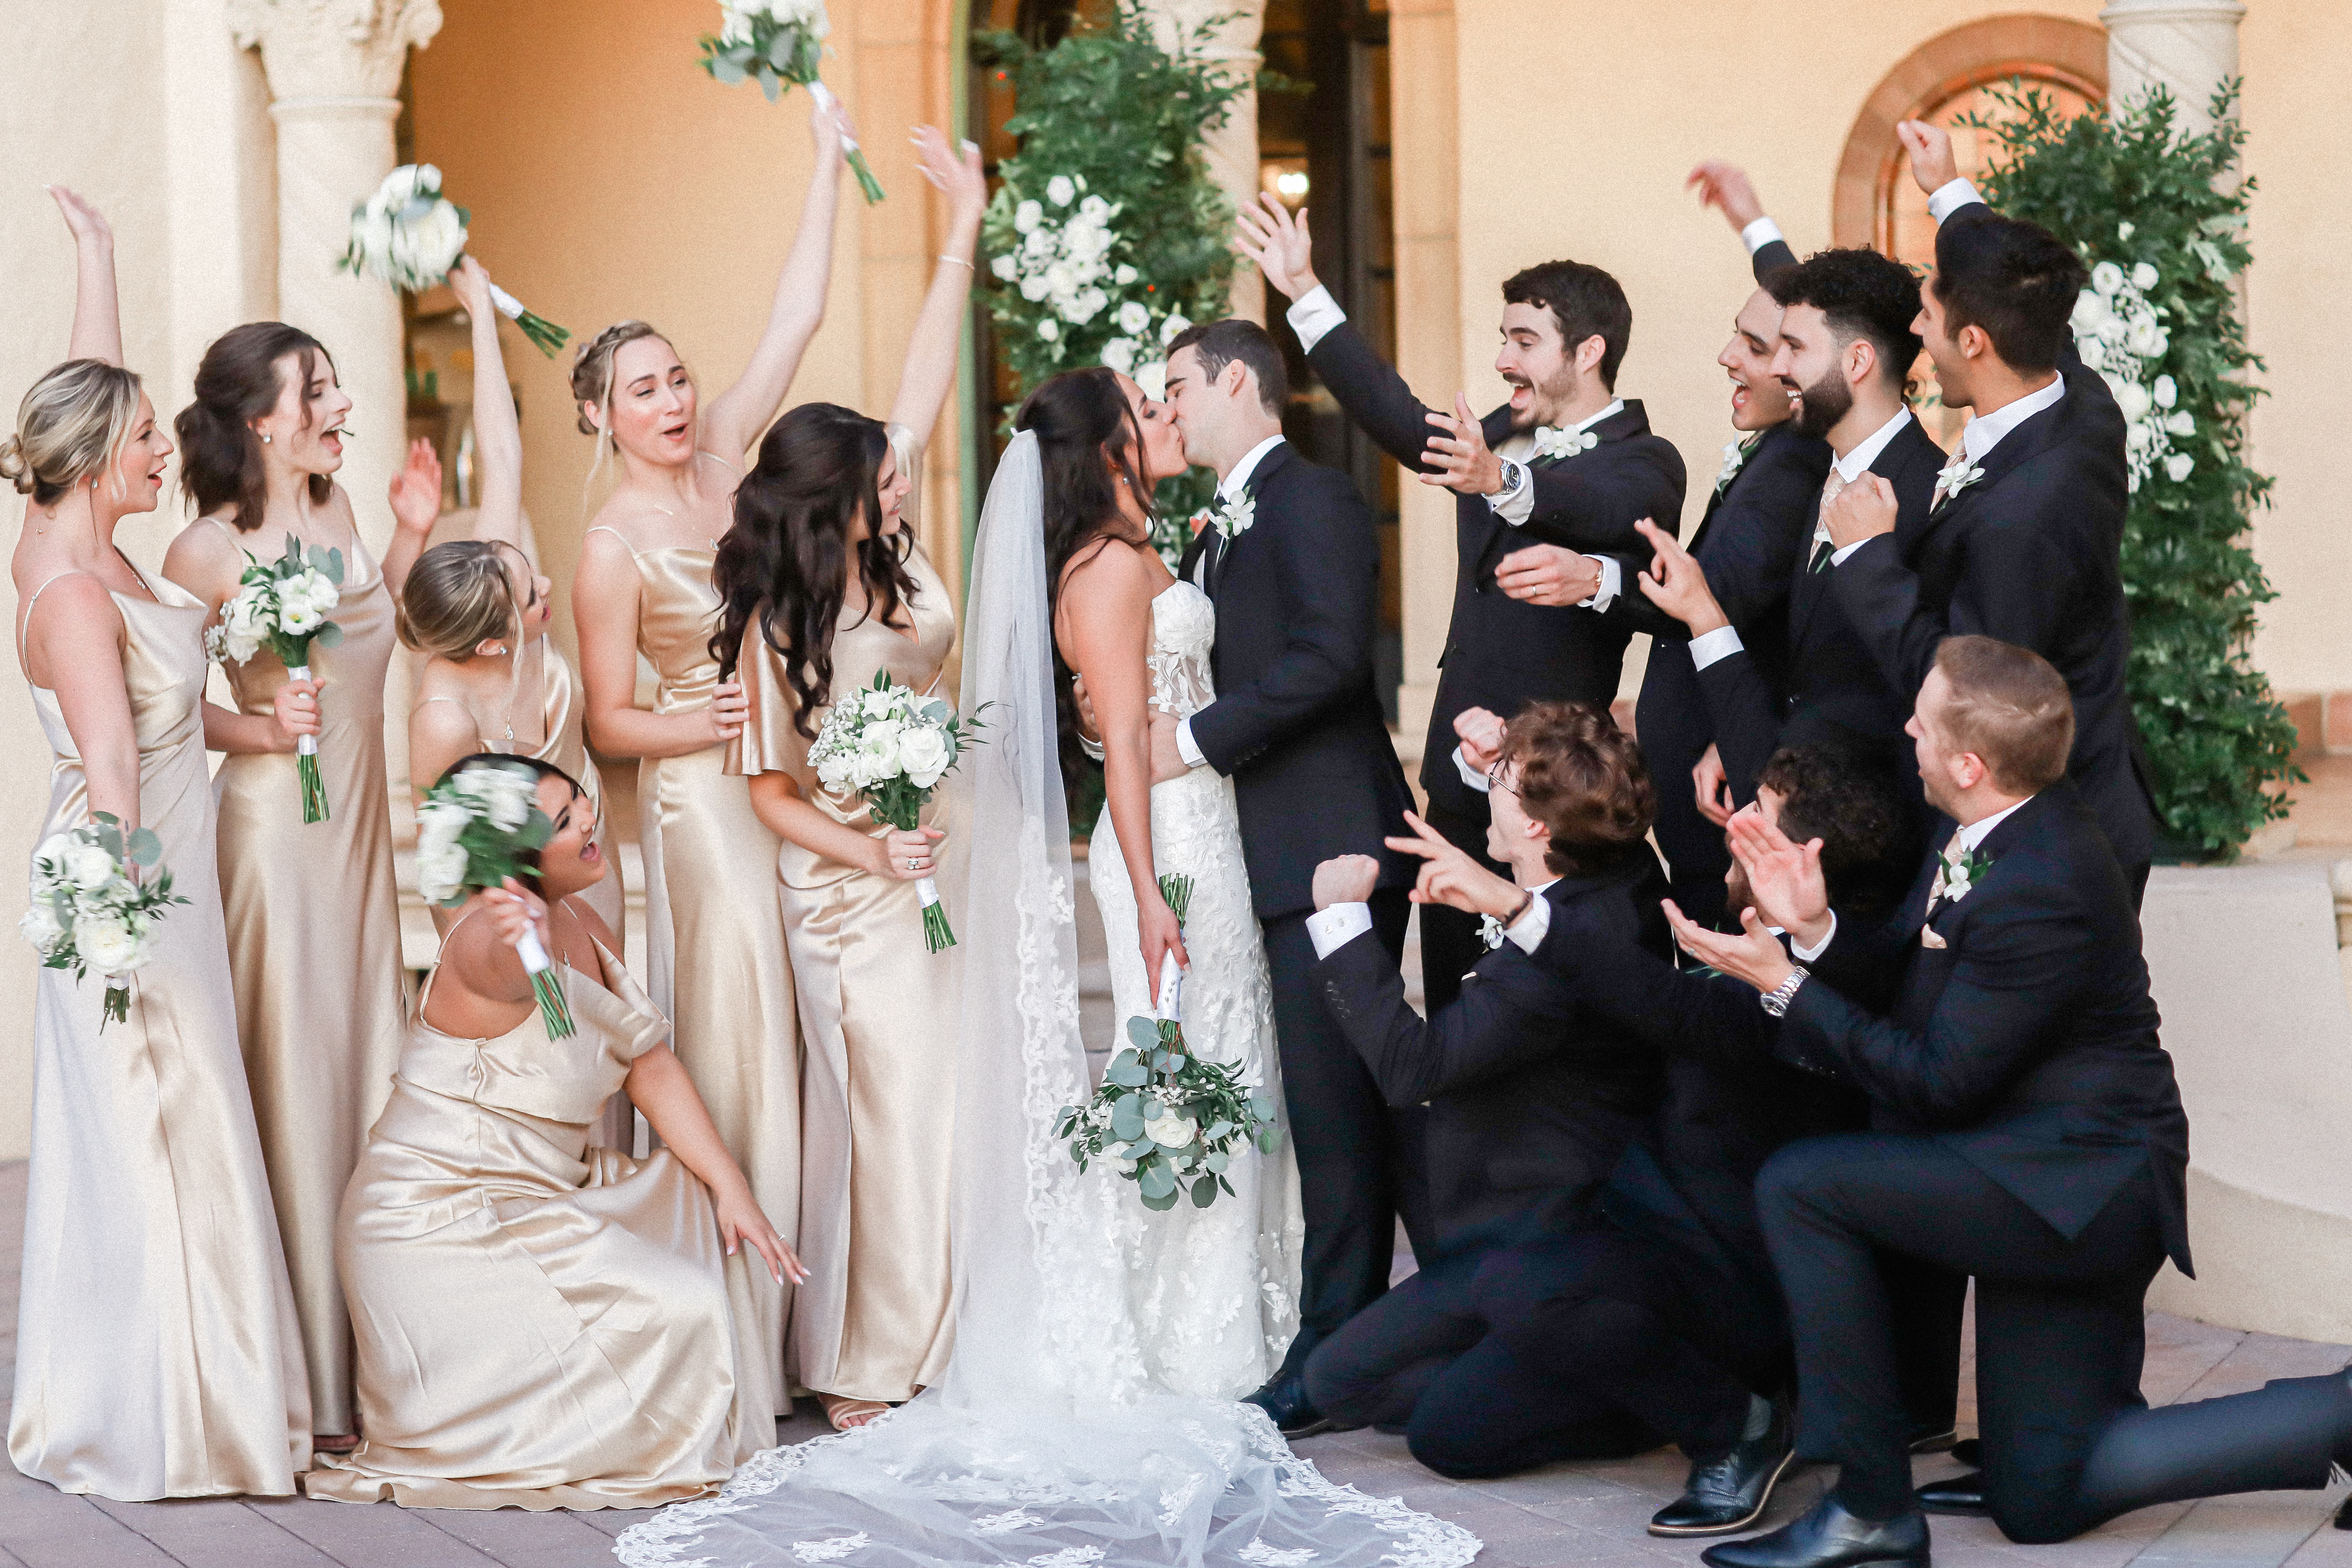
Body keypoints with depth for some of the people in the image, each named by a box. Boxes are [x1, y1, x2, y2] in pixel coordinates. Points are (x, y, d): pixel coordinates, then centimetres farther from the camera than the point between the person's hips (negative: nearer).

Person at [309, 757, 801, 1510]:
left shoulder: (581, 924, 6)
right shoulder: (486, 935, -23)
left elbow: (650, 1065, 10)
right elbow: (499, 968, -50)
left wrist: (731, 1187, 3)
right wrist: (521, 945, -75)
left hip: (535, 1193, 9)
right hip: (442, 1220, -9)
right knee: (676, 1312, -16)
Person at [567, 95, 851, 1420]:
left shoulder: (725, 455, 5)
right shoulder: (614, 548, -9)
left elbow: (797, 319, 4)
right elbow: (611, 722, -6)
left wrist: (828, 161, 3)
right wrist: (711, 726, -23)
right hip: (705, 800, -6)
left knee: (800, 1046, 8)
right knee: (733, 1049, -7)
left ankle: (806, 1321, 13)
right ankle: (738, 1348, -3)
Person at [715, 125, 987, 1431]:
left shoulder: (896, 555, 0)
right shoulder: (774, 625, -13)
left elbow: (925, 385, 2)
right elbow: (768, 786, -10)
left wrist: (965, 228, 4)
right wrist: (865, 850, -24)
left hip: (936, 868, 6)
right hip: (848, 886, -6)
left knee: (942, 1103, 7)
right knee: (889, 1110, -5)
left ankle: (927, 1354, 15)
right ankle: (859, 1373, 4)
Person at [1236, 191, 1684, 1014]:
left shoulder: (1644, 462, -8)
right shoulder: (1499, 438, 16)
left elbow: (1606, 507, -27)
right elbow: (1400, 417, 22)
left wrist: (1502, 481, -48)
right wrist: (1305, 293, 20)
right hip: (1461, 786, 8)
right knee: (1454, 1004, 9)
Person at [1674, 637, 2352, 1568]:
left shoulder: (2037, 890, -26)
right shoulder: (2011, 823, 3)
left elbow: (1937, 1080, -20)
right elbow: (1908, 954, 14)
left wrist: (1784, 985, -16)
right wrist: (1815, 930, -6)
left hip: (2078, 1189, -10)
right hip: (2064, 1188, 10)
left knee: (1798, 1187, -19)